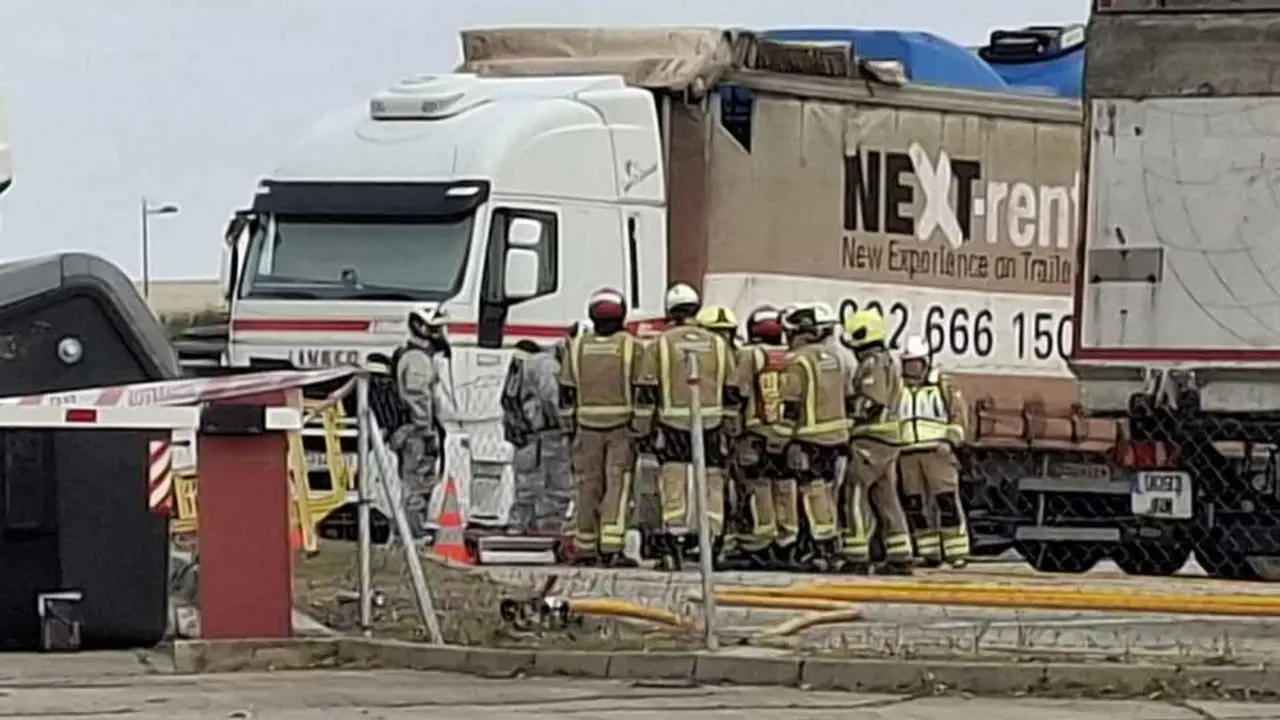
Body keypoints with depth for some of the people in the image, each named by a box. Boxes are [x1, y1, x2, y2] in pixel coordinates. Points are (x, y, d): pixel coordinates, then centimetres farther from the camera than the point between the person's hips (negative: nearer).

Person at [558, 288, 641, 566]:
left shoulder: (577, 346, 3)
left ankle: (585, 550, 13)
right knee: (617, 484, -4)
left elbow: (567, 391, 6)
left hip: (588, 426, 3)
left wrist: (570, 427, 15)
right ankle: (611, 549, -14)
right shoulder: (630, 346, -6)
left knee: (588, 485, 9)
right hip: (622, 426, -3)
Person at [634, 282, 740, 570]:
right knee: (712, 487, 7)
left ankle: (673, 550, -2)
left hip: (672, 428, -2)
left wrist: (643, 429, 6)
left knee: (673, 490, 0)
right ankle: (713, 548, 9)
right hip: (710, 426, 2)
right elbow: (732, 394, 11)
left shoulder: (659, 345, 0)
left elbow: (646, 394, -1)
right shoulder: (718, 344, 8)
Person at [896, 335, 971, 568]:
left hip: (937, 453, -4)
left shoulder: (943, 386, 5)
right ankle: (930, 553, 8)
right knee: (915, 505, 2)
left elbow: (959, 416, 3)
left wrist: (950, 441, -10)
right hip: (908, 455, 4)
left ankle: (957, 553, -9)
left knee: (947, 501, -10)